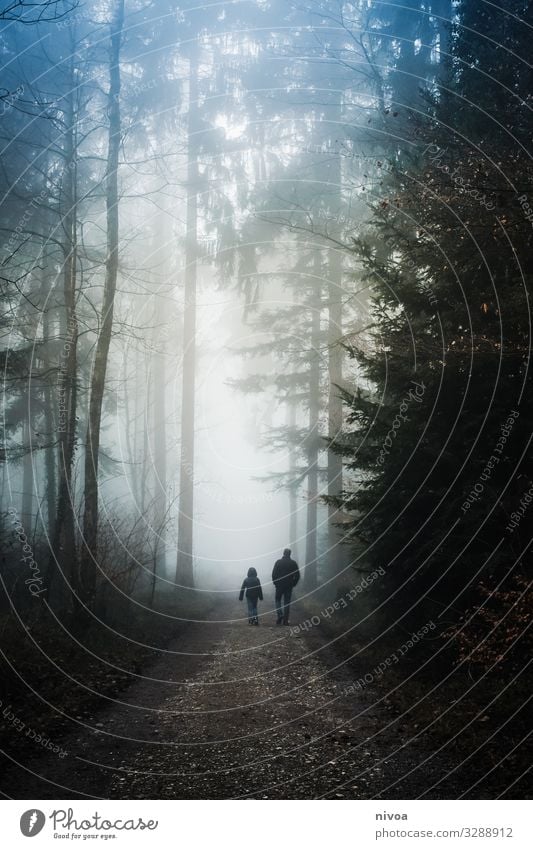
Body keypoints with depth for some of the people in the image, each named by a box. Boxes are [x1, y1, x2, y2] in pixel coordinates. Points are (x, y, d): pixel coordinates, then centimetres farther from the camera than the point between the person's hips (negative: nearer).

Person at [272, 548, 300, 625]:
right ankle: (285, 620, 4)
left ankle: (280, 615, -8)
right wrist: (293, 584, 10)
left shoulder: (278, 562, -4)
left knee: (278, 600, 14)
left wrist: (275, 583, 5)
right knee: (287, 602, 7)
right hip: (289, 586, 2)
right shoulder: (293, 563, 1)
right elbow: (297, 575, 1)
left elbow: (274, 574, -6)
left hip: (279, 585, -1)